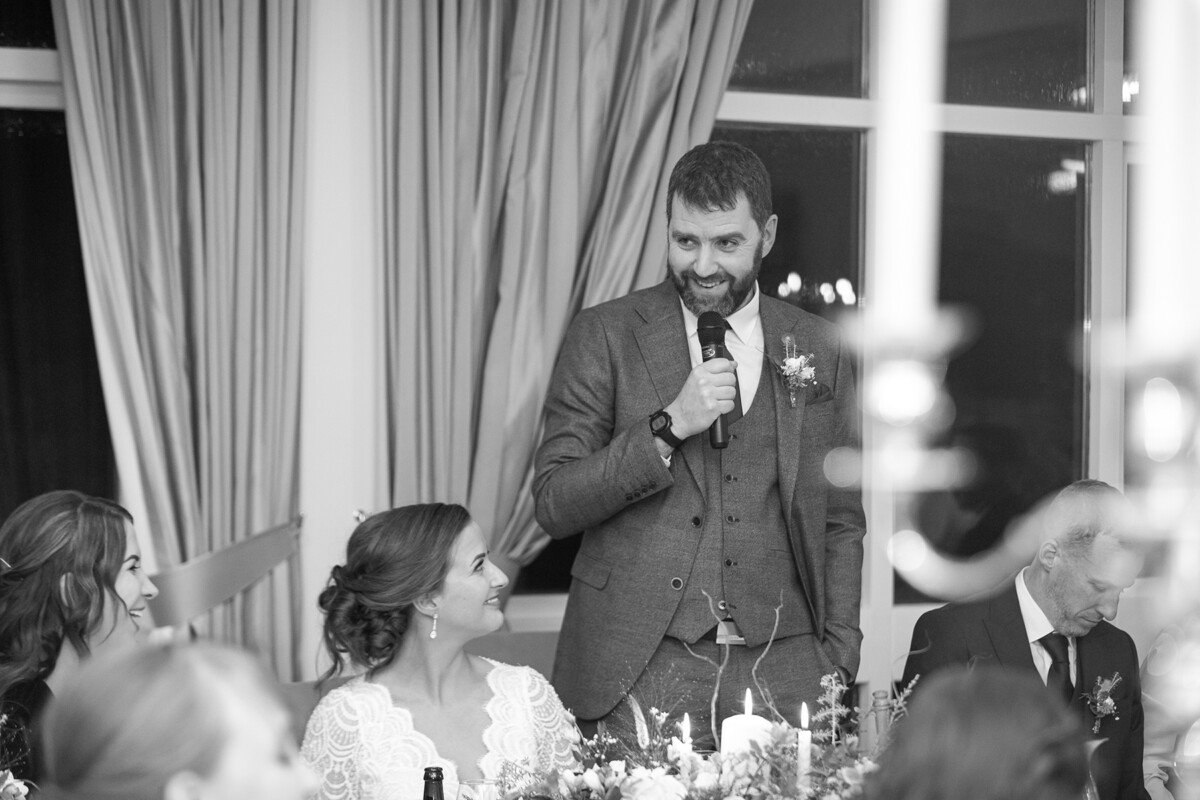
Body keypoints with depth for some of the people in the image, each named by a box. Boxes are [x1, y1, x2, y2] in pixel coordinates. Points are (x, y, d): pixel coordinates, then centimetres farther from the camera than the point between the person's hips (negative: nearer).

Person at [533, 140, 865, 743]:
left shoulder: (818, 350, 10)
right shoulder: (605, 336, 2)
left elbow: (841, 522, 14)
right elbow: (553, 506, -3)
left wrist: (838, 661, 4)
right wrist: (668, 427, -13)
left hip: (781, 671, 2)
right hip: (638, 672, -2)